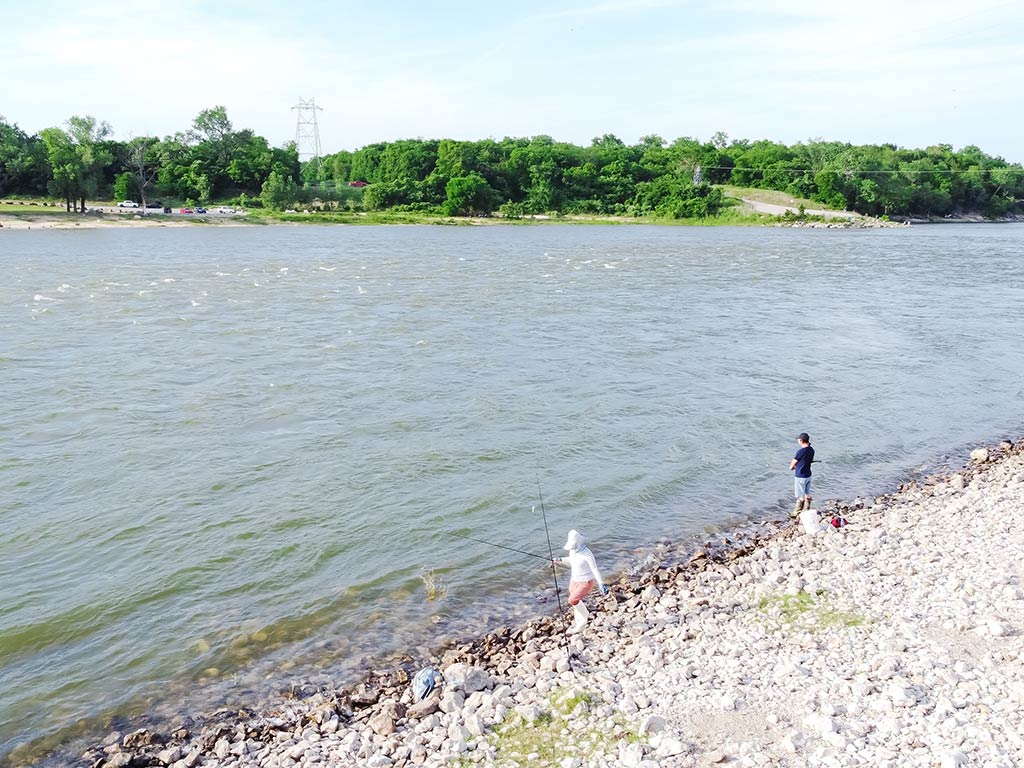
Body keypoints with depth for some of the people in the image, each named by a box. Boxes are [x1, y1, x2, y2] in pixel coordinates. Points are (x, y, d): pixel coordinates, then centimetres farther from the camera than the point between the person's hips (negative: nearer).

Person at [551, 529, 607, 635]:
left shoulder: (587, 554, -29)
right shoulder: (573, 550, -6)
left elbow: (595, 569, -25)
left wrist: (601, 584, -30)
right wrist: (560, 560, -2)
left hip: (586, 582, -8)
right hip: (574, 579, 8)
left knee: (572, 600, -17)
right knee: (576, 602, 18)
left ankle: (585, 615, 12)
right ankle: (578, 625, 38)